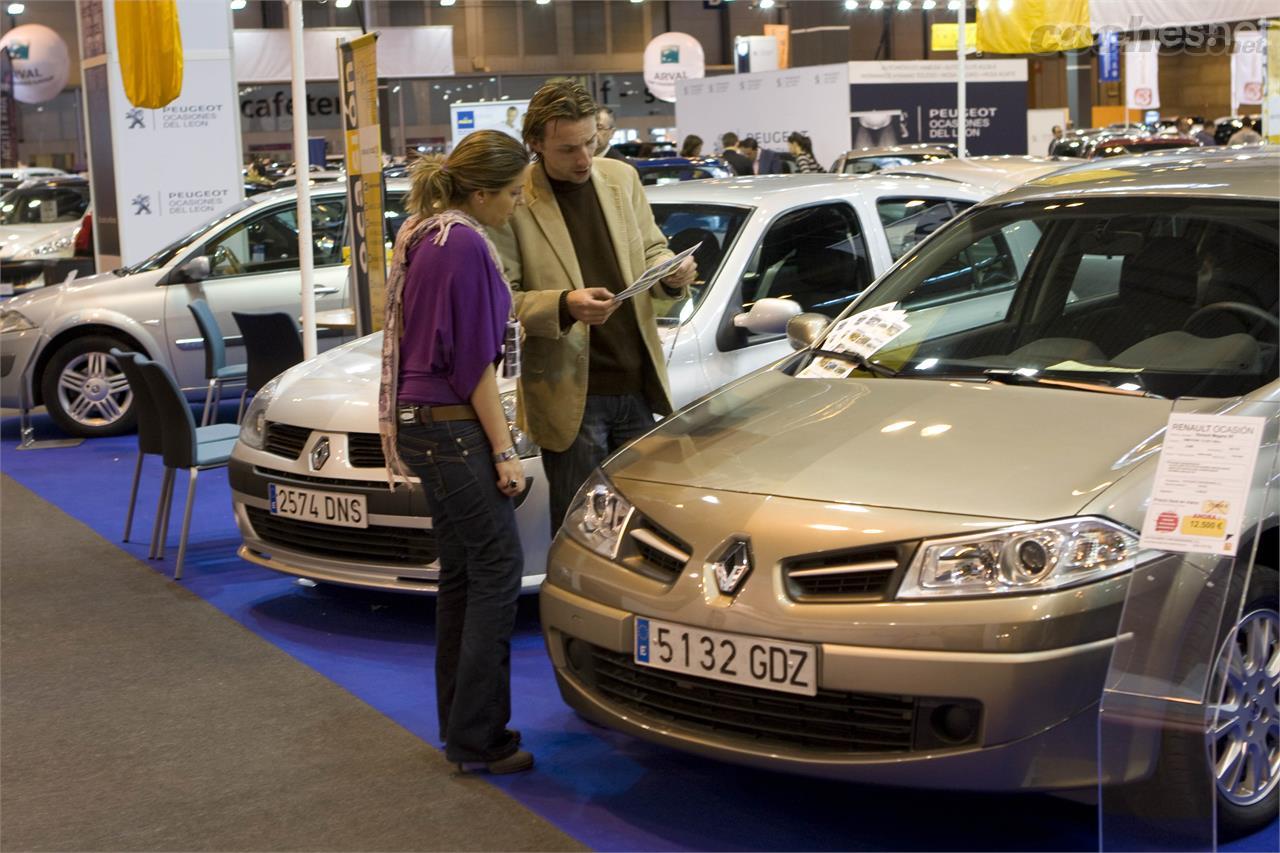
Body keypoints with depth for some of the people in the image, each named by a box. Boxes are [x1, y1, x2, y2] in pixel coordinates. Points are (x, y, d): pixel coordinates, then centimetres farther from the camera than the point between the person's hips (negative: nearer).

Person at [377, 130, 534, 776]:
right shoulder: (465, 245, -17)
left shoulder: (424, 233, 13)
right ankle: (477, 739, -1)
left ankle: (459, 724, 22)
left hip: (421, 424, 10)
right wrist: (504, 451, -13)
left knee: (461, 571, 15)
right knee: (498, 566, -5)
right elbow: (475, 362, -17)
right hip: (454, 429, -10)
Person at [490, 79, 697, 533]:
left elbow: (651, 251, 19)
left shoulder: (621, 177, 9)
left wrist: (672, 275, -5)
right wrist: (564, 306, -25)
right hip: (571, 398, -5)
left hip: (638, 386, 5)